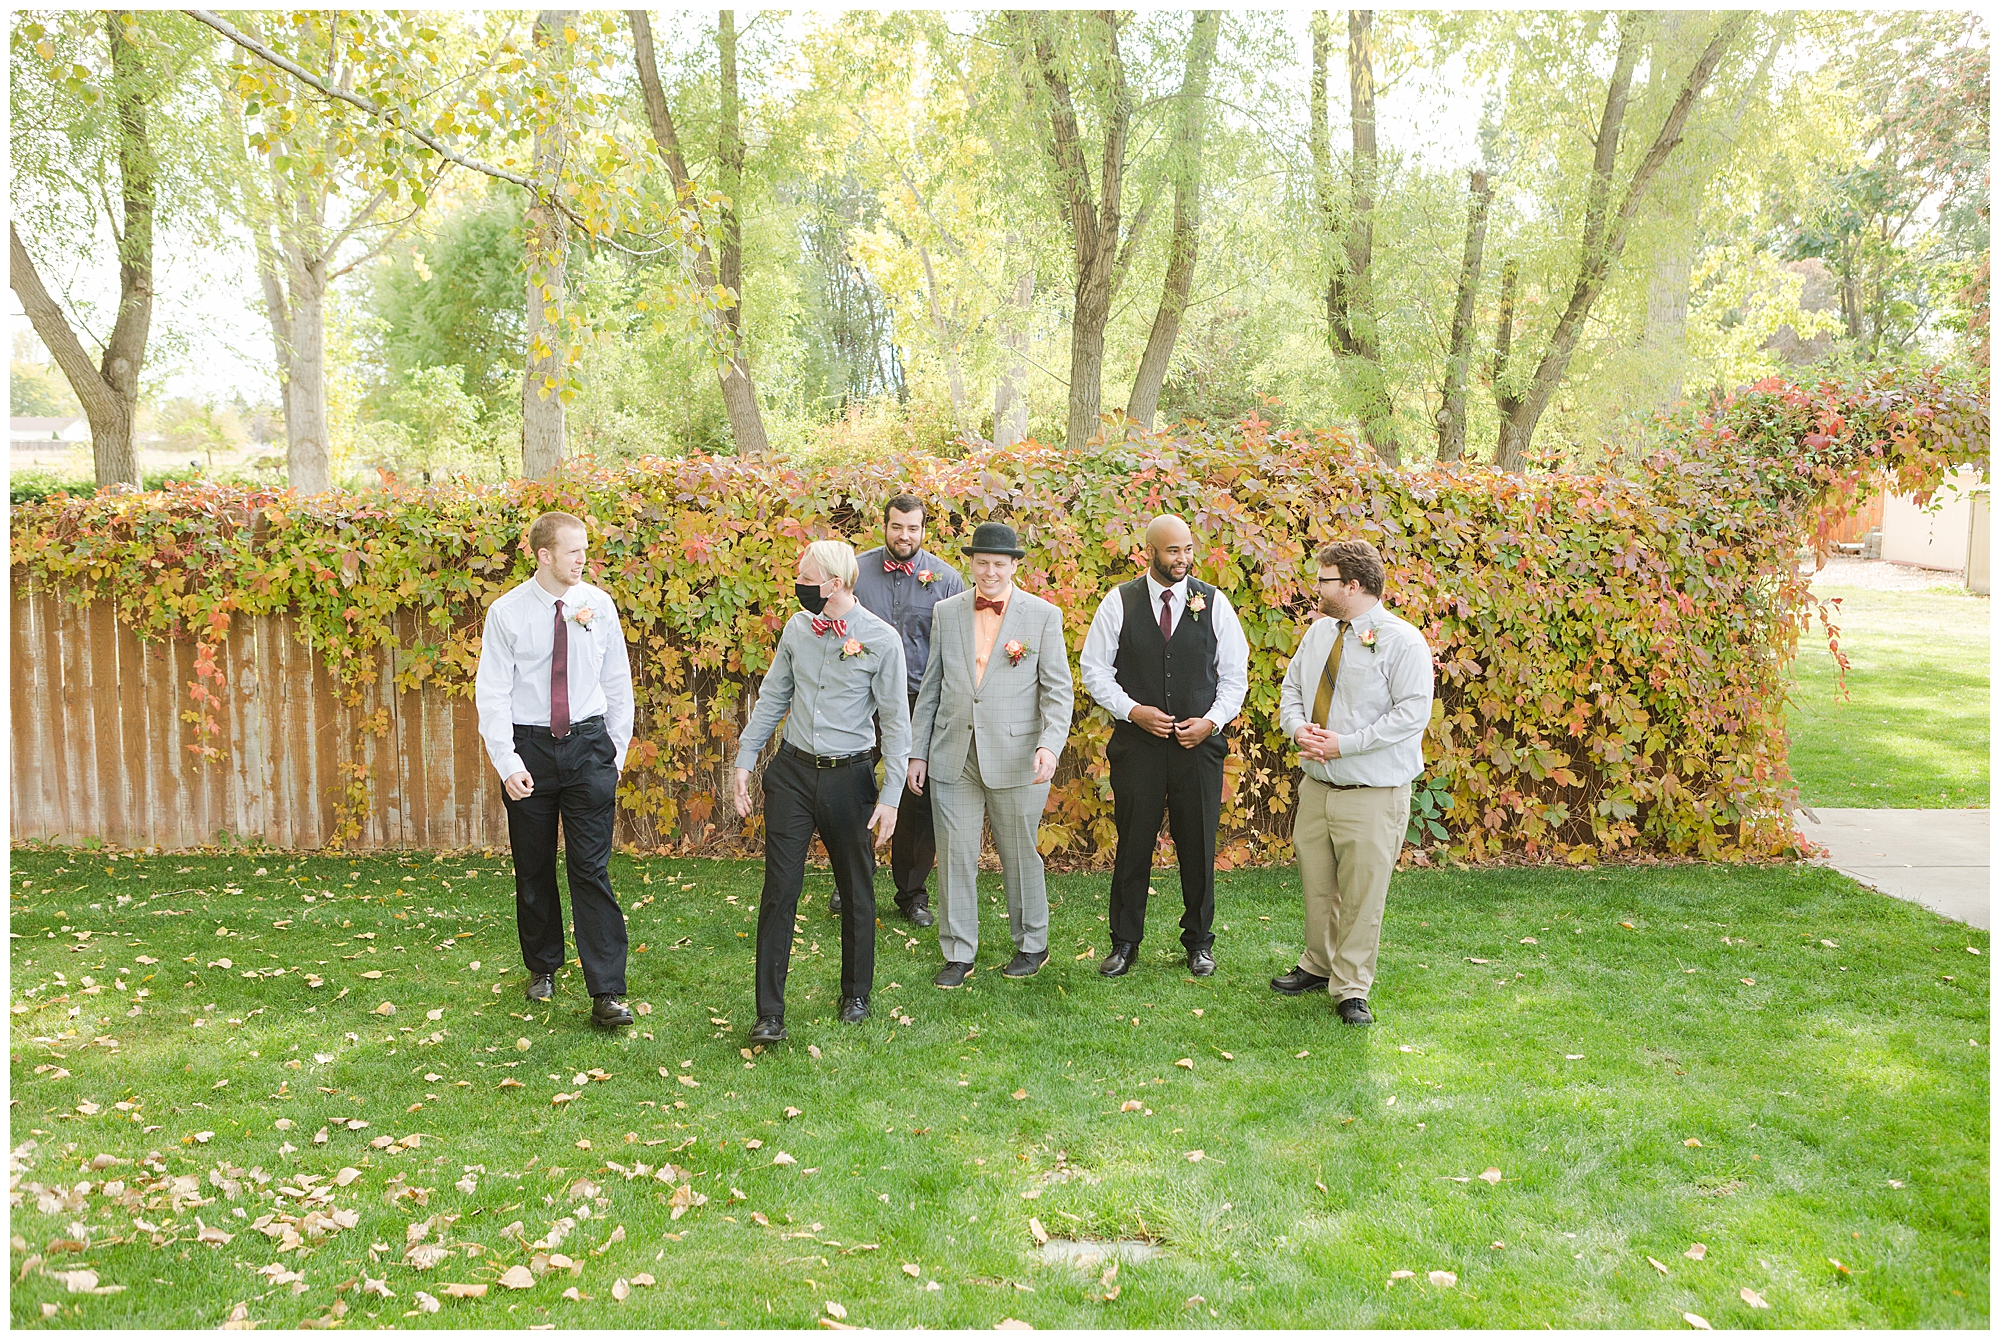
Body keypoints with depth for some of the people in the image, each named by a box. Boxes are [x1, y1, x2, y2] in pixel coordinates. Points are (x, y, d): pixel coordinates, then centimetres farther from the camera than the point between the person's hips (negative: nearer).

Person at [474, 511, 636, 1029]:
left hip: (588, 743, 0)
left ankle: (607, 994, -4)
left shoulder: (598, 605, 0)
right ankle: (542, 967, 33)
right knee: (533, 868, 12)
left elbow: (618, 682, 7)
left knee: (592, 869, -4)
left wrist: (616, 750, 6)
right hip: (529, 745, 0)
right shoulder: (507, 613, -5)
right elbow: (492, 693, -5)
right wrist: (507, 762, -13)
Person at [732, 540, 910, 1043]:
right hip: (793, 771, 3)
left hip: (848, 775, -2)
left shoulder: (882, 640, -9)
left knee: (856, 890, 10)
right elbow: (772, 698, 12)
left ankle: (856, 995, 30)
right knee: (780, 889, -1)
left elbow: (895, 722, -5)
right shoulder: (797, 628, 3)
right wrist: (744, 761, 9)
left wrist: (890, 796, -7)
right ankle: (770, 1012, 5)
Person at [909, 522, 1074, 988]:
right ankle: (958, 954, 16)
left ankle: (1032, 945, 27)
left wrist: (1050, 744, -20)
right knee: (955, 854, 4)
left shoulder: (1043, 615, -1)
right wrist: (918, 751, 8)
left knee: (1020, 854, 10)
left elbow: (1058, 690, -4)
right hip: (954, 756, 2)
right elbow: (931, 686, 11)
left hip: (1016, 757, -2)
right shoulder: (947, 612, 8)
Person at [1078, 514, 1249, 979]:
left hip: (1199, 744, 1)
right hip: (1136, 743, -1)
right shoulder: (1119, 603, 0)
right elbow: (1094, 668, 2)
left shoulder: (1214, 603, 3)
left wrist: (1212, 720, -8)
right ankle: (1124, 943, 19)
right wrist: (1133, 710, -10)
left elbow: (1235, 673, 7)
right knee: (1133, 844, 5)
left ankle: (1199, 941, 24)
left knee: (1198, 846, 7)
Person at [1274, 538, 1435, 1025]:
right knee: (1316, 885, 15)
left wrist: (1344, 744, -19)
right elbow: (1292, 687, 18)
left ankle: (1351, 989, 12)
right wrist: (1298, 727, -4)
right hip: (1316, 786, 6)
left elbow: (1412, 712, -18)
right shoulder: (1319, 632, 10)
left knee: (1362, 894, -1)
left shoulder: (1402, 641, -12)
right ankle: (1317, 966, 34)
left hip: (1372, 795, -6)